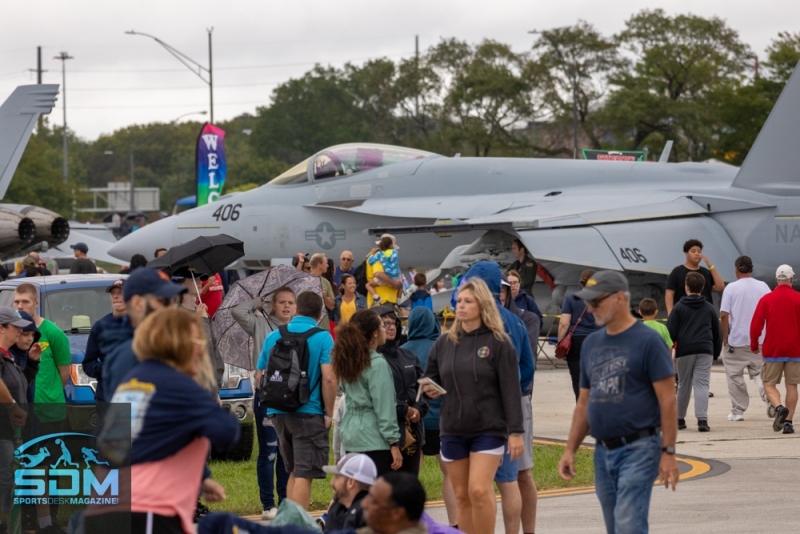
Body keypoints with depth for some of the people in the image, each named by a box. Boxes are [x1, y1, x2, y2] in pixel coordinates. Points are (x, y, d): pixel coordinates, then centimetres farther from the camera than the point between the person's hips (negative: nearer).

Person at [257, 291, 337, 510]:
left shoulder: (274, 336, 5)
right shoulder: (322, 338, -8)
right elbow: (328, 379, -16)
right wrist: (329, 414, -6)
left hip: (278, 412, 5)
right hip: (309, 413, -5)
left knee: (294, 472, 18)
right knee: (304, 475, -3)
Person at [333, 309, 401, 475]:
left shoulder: (348, 361, 10)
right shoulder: (378, 364, -13)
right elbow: (384, 407, -14)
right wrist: (393, 443, -11)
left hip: (350, 436, 8)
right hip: (373, 439, -8)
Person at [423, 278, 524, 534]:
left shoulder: (498, 343, -5)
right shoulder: (444, 343, 8)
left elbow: (511, 390, -7)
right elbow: (429, 379, 19)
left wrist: (516, 431, -12)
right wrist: (430, 390, -6)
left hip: (489, 429, -5)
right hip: (453, 430, 5)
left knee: (479, 490, -16)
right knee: (462, 497, 6)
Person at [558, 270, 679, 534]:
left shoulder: (647, 341, -8)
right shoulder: (591, 343, 13)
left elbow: (668, 400, -10)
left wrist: (668, 452, -14)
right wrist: (570, 450, 13)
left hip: (638, 449, -7)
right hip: (603, 451, 7)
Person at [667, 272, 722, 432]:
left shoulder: (679, 307, 2)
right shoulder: (710, 309, 11)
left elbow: (671, 332, -2)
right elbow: (717, 334, 15)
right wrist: (716, 353, 23)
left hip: (684, 352, -1)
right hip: (705, 352, 1)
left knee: (684, 385, 10)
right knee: (702, 384, -4)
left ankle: (680, 419, 18)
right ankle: (702, 419, -17)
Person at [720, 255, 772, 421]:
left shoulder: (731, 288, -7)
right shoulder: (763, 287, 3)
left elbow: (724, 315, -12)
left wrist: (725, 338, -2)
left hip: (737, 340, -3)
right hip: (760, 340, 3)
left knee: (735, 376, 7)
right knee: (759, 372, 12)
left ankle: (737, 411, 9)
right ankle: (769, 398, -13)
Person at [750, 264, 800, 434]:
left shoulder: (766, 299, -3)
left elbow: (755, 324, -4)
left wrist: (754, 345, 10)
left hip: (772, 350, -1)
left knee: (769, 384, 7)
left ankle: (779, 407, -21)